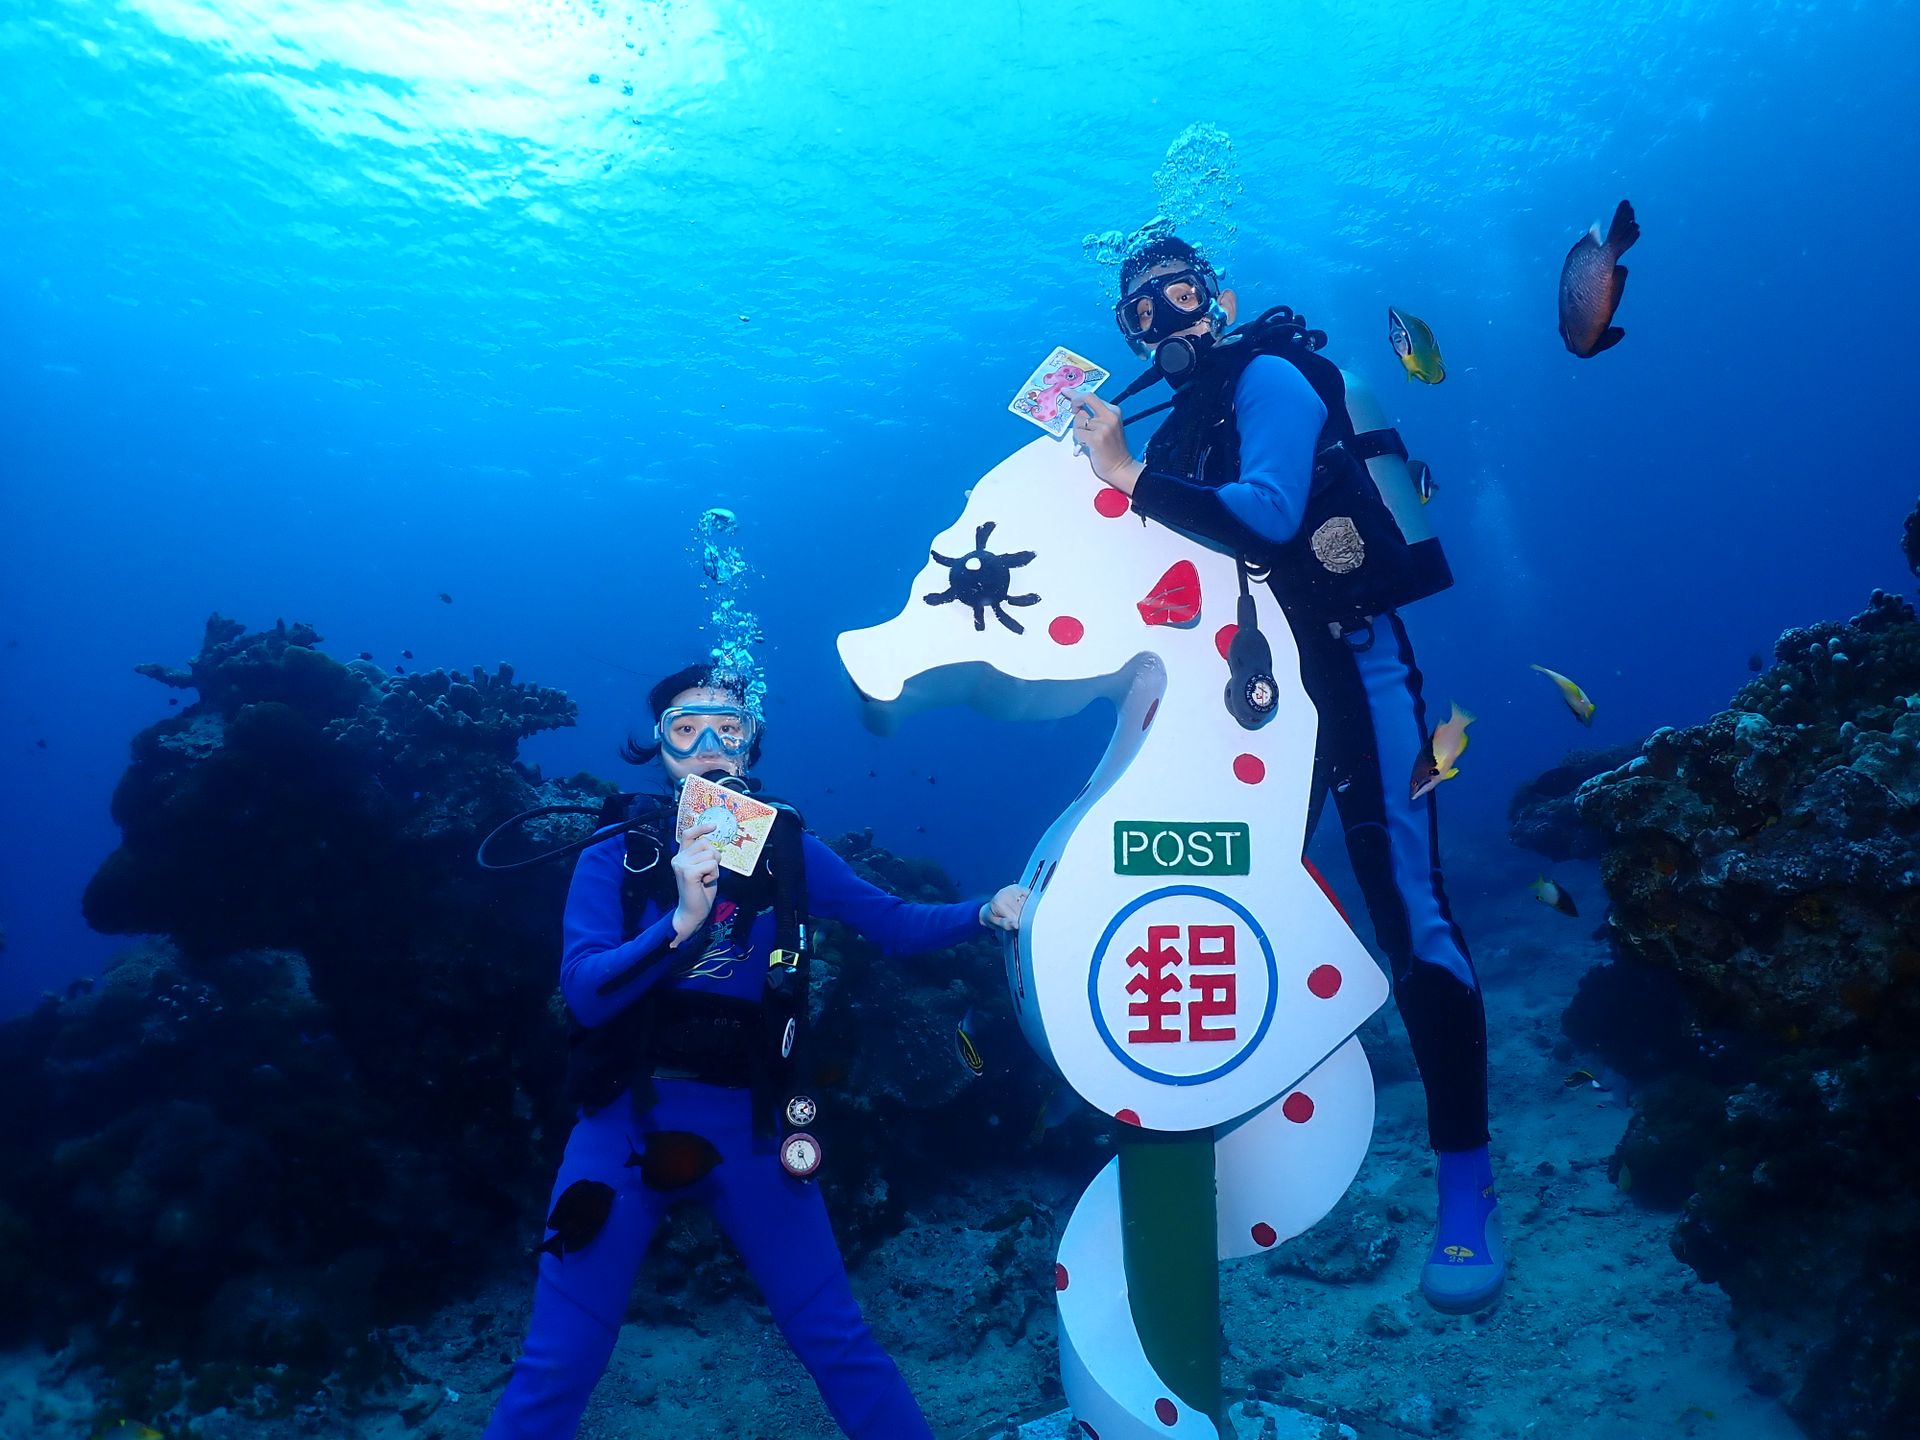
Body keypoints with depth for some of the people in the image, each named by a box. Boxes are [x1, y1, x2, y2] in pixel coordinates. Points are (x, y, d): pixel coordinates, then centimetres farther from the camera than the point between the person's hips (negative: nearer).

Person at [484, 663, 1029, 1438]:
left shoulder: (787, 851, 0)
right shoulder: (614, 859, -5)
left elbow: (896, 923, -2)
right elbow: (585, 991, -17)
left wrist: (988, 912, -18)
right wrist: (683, 916, -32)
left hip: (747, 1121, 1)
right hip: (625, 1119, -1)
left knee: (838, 1341, 6)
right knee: (558, 1365, 3)